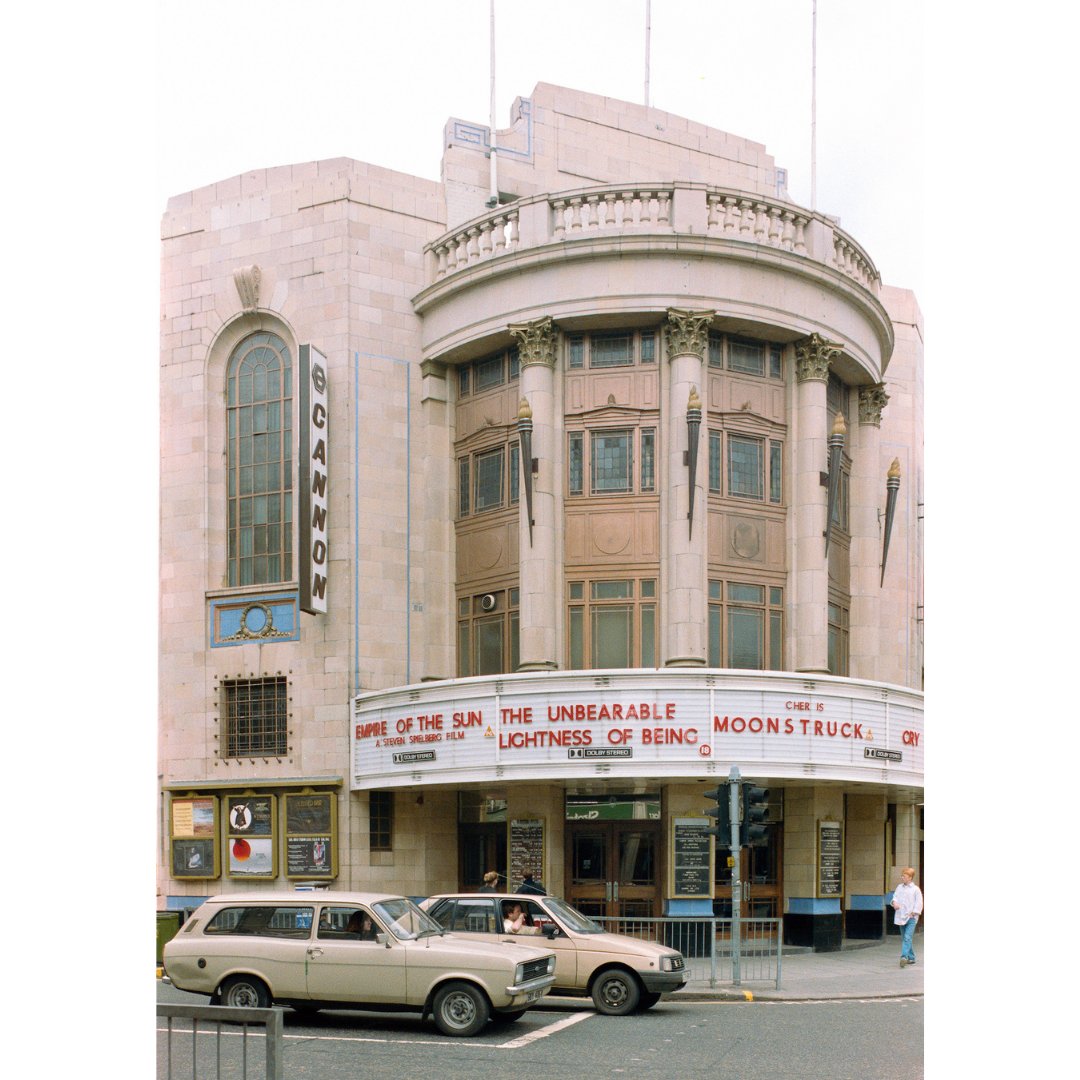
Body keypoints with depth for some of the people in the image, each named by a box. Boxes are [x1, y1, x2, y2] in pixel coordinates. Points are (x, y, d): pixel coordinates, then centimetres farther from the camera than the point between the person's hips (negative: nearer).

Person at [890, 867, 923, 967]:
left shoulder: (916, 889, -4)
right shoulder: (899, 887, 12)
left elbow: (919, 902, -5)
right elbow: (895, 896, 11)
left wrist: (914, 912, -13)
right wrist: (895, 902, -10)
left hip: (911, 917, -6)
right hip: (901, 916, 6)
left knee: (907, 937, -19)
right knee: (903, 938, 11)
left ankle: (904, 956, -30)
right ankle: (911, 958, 23)